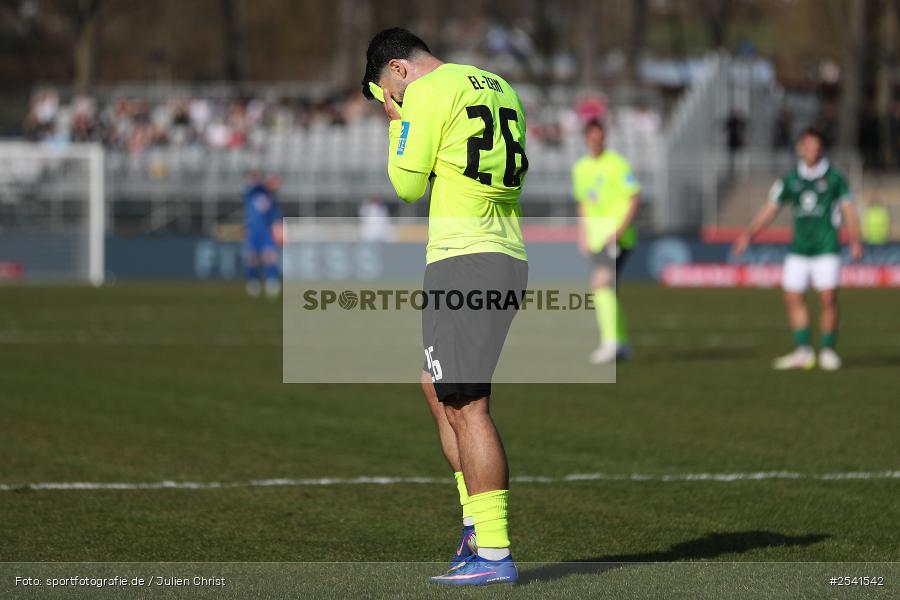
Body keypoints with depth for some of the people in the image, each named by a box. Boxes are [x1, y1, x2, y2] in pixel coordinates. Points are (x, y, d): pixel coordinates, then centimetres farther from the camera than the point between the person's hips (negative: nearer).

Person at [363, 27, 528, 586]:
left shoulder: (427, 92, -6)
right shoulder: (500, 88, 19)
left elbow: (408, 184, -4)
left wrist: (397, 121, 12)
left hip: (464, 259, -9)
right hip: (509, 261, 9)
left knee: (466, 404, -9)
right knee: (437, 386, 21)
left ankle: (494, 553, -13)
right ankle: (476, 524, 19)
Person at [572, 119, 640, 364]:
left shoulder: (618, 164, -8)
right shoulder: (580, 168, 13)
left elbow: (634, 199, -9)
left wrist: (620, 229, -18)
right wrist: (582, 235, 13)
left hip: (617, 236, -7)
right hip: (595, 237, 7)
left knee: (601, 284, -21)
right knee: (606, 289, 8)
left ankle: (610, 342, -22)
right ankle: (622, 343, 18)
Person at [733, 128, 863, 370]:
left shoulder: (834, 177, 1)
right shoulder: (790, 179, 8)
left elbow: (848, 210, 2)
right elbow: (769, 209, 11)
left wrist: (855, 241, -9)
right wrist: (748, 235, 1)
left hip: (826, 248, -3)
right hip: (799, 248, 3)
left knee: (828, 298, -11)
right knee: (792, 297, -2)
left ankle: (828, 351, 3)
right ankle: (803, 351, 7)